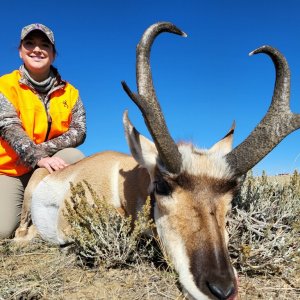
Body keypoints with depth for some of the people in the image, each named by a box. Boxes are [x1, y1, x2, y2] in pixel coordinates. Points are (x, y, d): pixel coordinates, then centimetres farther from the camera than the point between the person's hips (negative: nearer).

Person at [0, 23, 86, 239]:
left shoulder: (69, 92, 3)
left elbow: (78, 132, -8)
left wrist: (44, 149, -24)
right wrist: (38, 158, -36)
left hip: (52, 168, 3)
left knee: (74, 156, -29)